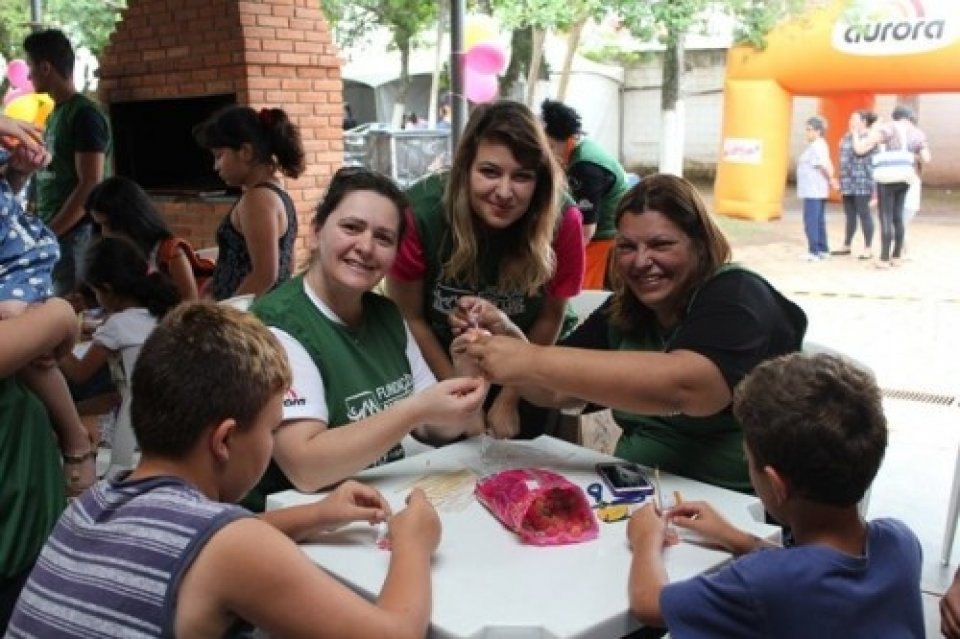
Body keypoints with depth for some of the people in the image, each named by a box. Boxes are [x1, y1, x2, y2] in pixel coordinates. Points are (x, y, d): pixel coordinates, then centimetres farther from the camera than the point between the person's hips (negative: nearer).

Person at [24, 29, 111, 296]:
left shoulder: (84, 114, -12)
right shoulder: (55, 114, 16)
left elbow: (90, 186, -18)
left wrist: (49, 233, -17)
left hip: (74, 236, -8)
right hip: (52, 234, 8)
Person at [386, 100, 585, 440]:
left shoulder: (562, 220, -25)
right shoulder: (419, 213, -28)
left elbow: (550, 316, -11)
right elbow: (410, 318, -14)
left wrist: (509, 400, -6)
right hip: (439, 368, 0)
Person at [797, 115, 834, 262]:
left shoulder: (816, 147, -14)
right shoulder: (819, 145, 17)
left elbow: (824, 165, -21)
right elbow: (828, 165, 16)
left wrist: (831, 180, -9)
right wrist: (831, 180, 5)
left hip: (813, 192, -10)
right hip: (818, 191, 10)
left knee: (811, 221, -8)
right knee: (819, 221, 14)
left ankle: (814, 252, -7)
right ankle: (823, 250, 20)